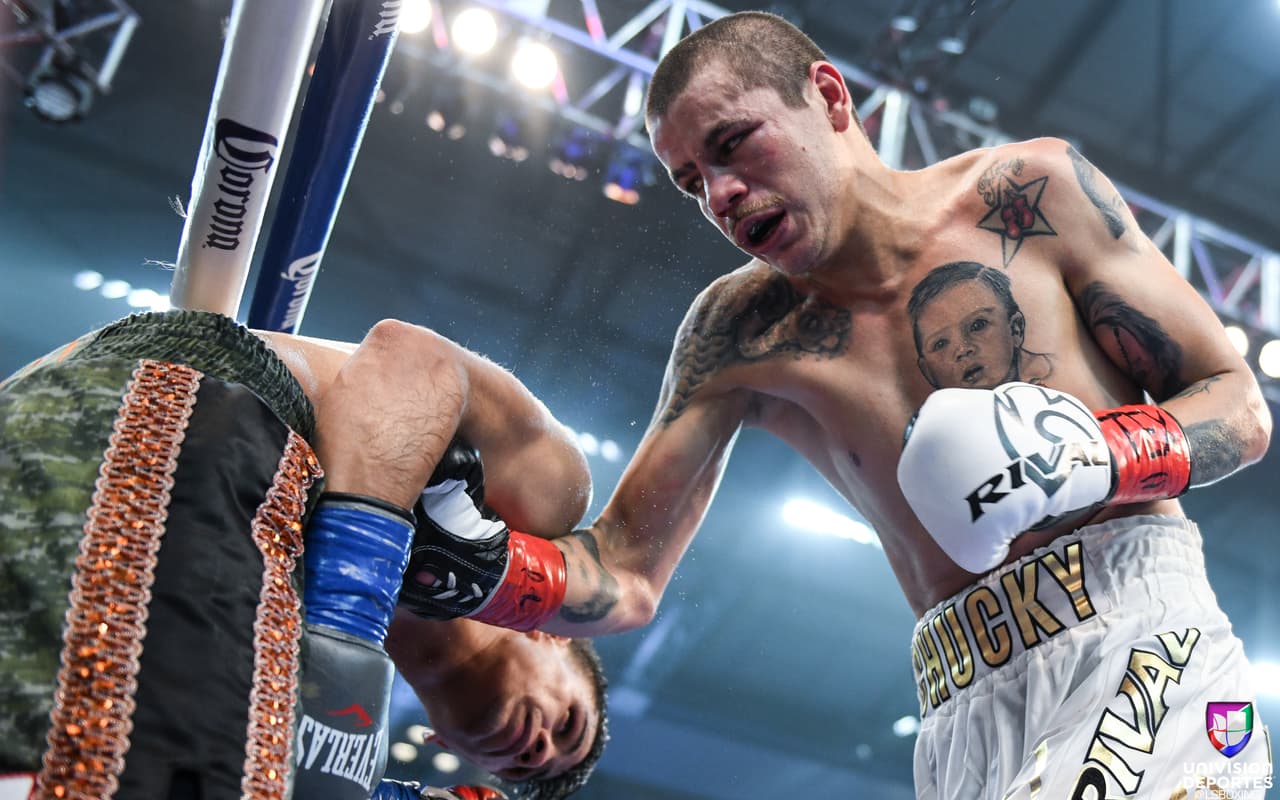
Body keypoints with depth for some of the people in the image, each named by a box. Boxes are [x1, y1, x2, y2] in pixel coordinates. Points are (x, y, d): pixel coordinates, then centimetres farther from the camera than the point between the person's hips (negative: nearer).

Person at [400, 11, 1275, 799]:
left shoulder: (1030, 192, 1)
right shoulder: (736, 333, 9)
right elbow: (627, 579, 8)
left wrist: (1096, 457, -15)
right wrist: (479, 570, -12)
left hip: (1141, 636, -2)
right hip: (969, 716, 3)